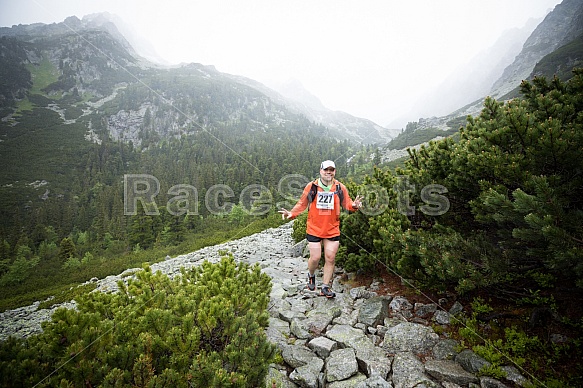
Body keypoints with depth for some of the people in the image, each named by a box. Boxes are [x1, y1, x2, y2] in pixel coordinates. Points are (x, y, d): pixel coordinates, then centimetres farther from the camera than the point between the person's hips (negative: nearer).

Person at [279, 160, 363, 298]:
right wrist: (291, 213, -10)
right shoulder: (311, 186, -2)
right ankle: (311, 275, 36)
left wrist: (354, 205, -17)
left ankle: (325, 287, 21)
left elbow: (347, 204, 5)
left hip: (332, 231, 2)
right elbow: (302, 204, 4)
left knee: (330, 259, 6)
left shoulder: (340, 188, 1)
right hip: (314, 229, -1)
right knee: (315, 258, 2)